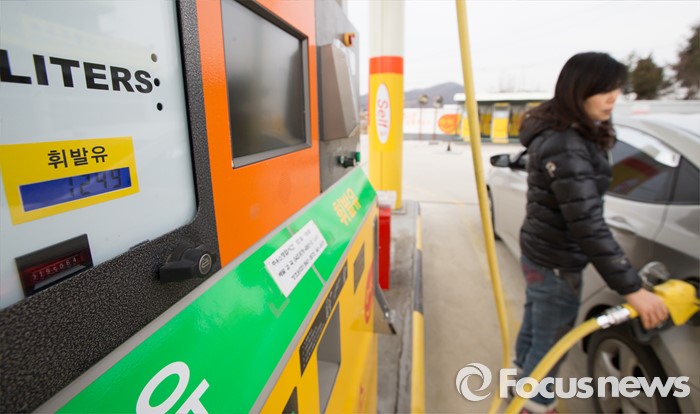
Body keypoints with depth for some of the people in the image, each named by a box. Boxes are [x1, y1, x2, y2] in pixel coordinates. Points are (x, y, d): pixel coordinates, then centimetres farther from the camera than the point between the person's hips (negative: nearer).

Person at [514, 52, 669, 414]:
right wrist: (631, 288, -26)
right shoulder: (565, 147, -27)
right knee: (551, 343, 11)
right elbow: (587, 225, -30)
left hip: (539, 251, 10)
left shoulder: (561, 132, 6)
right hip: (556, 262, -10)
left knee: (534, 329, 26)